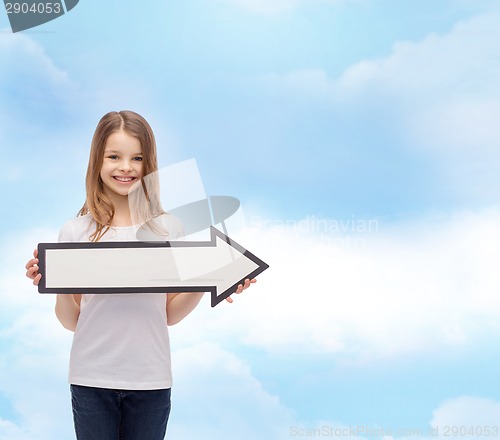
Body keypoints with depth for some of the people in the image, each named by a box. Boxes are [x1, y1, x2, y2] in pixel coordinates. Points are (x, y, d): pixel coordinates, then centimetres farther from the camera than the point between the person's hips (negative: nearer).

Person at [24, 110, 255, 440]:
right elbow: (71, 321, 2)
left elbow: (169, 314, 6)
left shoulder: (168, 228, 0)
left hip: (150, 379, 1)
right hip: (92, 379, 0)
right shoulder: (76, 232, -2)